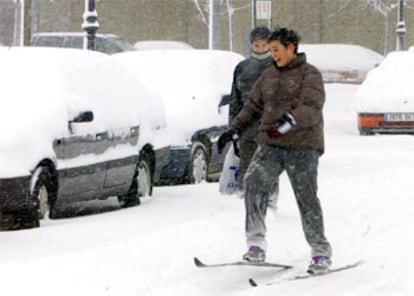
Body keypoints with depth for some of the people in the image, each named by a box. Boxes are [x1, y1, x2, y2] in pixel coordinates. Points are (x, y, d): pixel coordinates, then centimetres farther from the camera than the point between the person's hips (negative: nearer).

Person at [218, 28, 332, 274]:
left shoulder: (310, 75, -2)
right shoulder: (269, 76, 17)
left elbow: (312, 108, -17)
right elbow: (254, 106, 22)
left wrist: (289, 121, -34)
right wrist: (235, 129, 9)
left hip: (303, 145, -5)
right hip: (271, 145, 5)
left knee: (306, 197, -5)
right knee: (254, 182, -17)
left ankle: (321, 253, 7)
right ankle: (257, 244, -20)